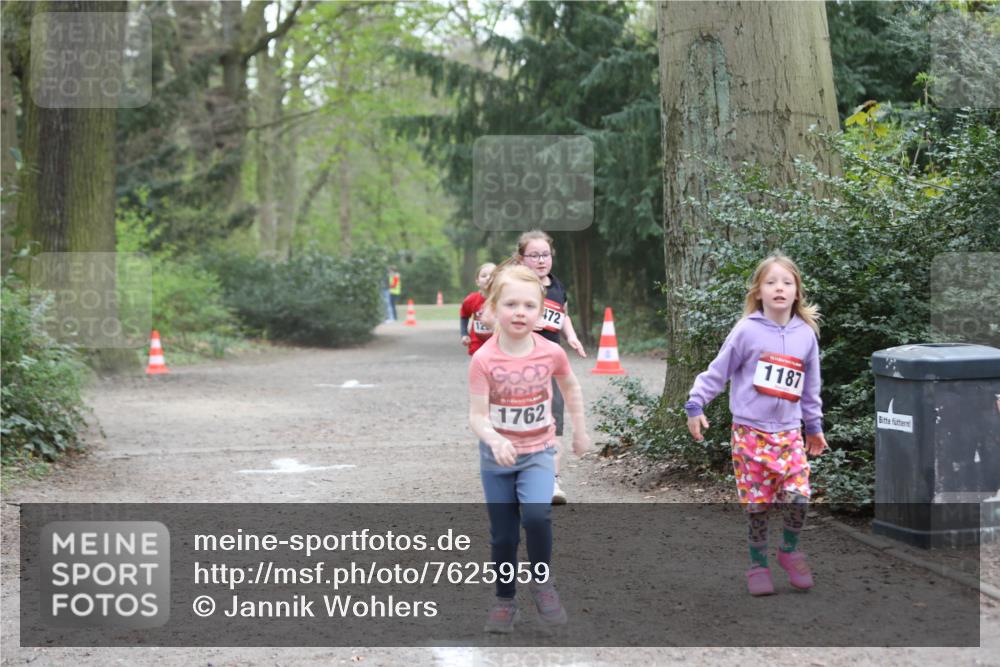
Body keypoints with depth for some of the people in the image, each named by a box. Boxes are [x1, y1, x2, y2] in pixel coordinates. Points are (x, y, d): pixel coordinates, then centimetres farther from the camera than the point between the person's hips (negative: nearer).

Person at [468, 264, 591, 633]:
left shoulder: (551, 353, -11)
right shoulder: (483, 359, -17)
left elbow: (570, 387, 10)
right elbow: (477, 415, -19)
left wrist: (580, 430, 16)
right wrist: (494, 440, -38)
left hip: (538, 452, 0)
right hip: (496, 456, 0)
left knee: (537, 514, -25)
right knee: (503, 536, 8)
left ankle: (542, 582, -1)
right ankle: (504, 601, 28)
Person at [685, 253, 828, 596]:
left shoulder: (807, 334, 4)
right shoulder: (746, 331, -7)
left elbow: (810, 387, 15)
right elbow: (718, 371, -1)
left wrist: (814, 426, 22)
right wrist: (695, 406, -6)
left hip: (789, 432, 3)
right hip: (750, 431, -2)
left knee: (798, 496, -10)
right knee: (756, 503, 0)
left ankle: (790, 550, 15)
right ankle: (758, 564, 17)